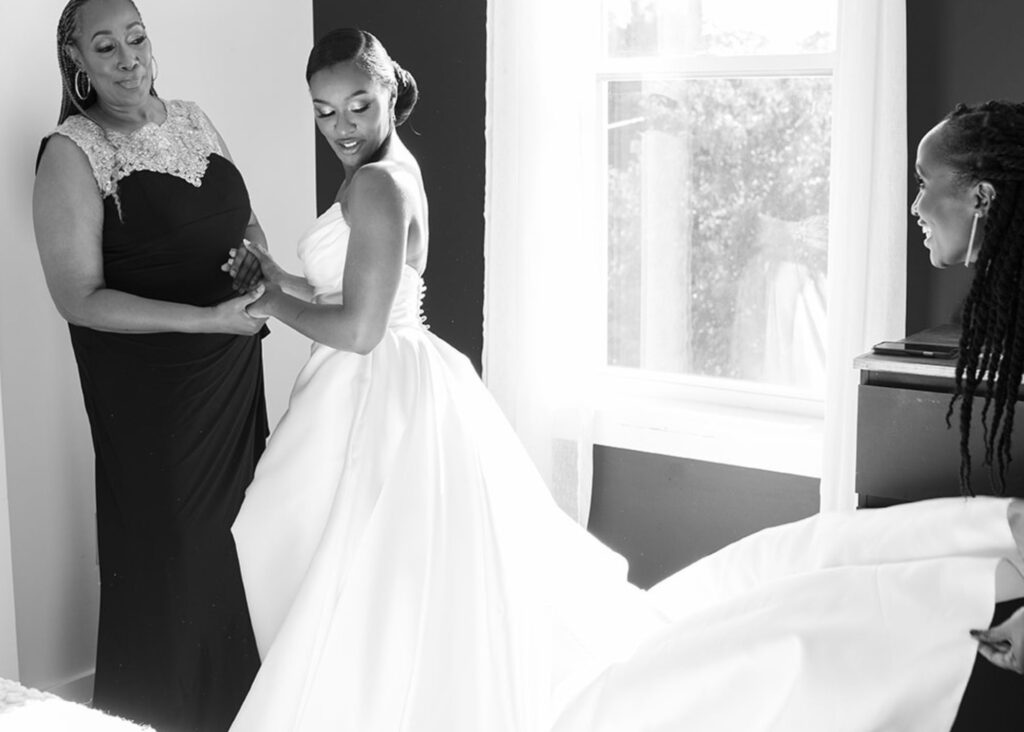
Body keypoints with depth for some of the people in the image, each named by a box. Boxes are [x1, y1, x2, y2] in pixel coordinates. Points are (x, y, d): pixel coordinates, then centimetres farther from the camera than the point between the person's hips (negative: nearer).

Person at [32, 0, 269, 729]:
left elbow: (244, 219, 19)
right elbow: (80, 298, -18)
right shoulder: (72, 153, -14)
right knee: (168, 549, 3)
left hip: (233, 373, 6)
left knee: (236, 529, 15)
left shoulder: (193, 120, 6)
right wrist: (207, 319, -24)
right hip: (148, 390, -6)